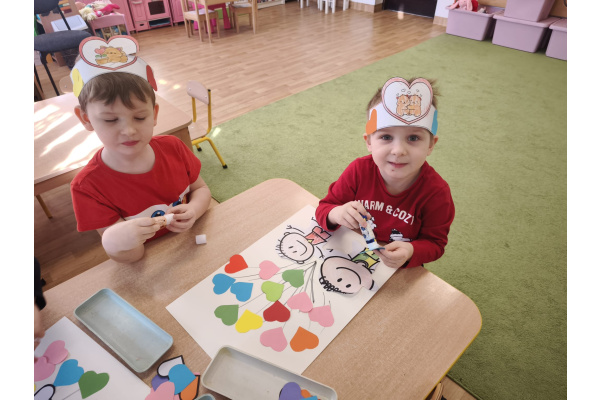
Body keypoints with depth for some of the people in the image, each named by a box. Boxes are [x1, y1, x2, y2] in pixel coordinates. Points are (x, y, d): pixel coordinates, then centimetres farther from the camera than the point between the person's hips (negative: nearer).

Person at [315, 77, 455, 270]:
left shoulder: (436, 192, -19)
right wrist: (336, 214, -33)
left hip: (400, 268, 0)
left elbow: (434, 242, -9)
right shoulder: (359, 170, -16)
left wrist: (410, 252, -31)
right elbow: (324, 208, -9)